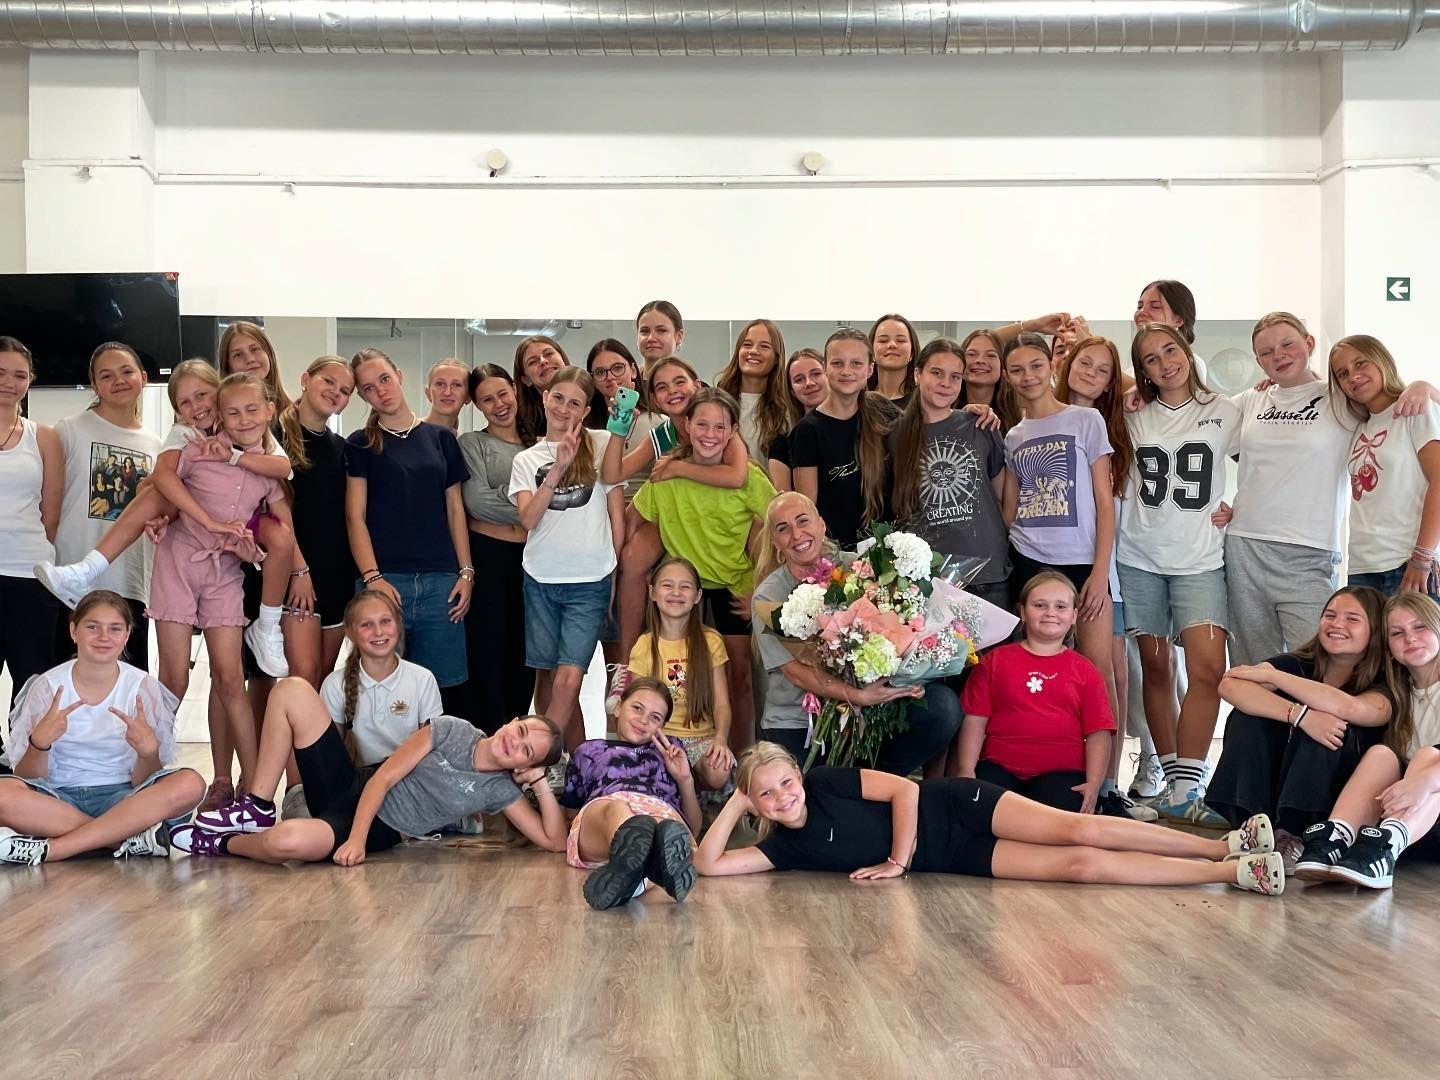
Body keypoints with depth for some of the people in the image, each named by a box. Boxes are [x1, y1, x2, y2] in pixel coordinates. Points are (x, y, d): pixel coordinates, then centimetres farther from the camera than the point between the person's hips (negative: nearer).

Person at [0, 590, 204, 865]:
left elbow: (143, 783, -2)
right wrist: (39, 742, -21)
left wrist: (148, 750, -23)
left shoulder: (143, 688, 1)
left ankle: (48, 849, -32)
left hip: (120, 796, 1)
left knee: (189, 784, -29)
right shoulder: (48, 686, 2)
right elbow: (28, 778, -1)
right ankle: (129, 838, -28)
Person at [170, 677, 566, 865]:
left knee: (287, 842, -39)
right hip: (353, 788, 3)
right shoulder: (451, 730, -1)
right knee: (292, 691, -16)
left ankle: (221, 843, -2)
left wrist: (540, 783, -16)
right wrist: (355, 838, -20)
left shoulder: (500, 790, -1)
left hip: (380, 831, -3)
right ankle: (257, 811, -4)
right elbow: (384, 777, -6)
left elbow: (554, 841, -7)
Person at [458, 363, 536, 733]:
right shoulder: (472, 443, 2)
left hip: (530, 556, 4)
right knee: (489, 649, -2)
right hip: (487, 554, -4)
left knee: (524, 651, 8)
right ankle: (489, 737, 4)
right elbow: (477, 501, -12)